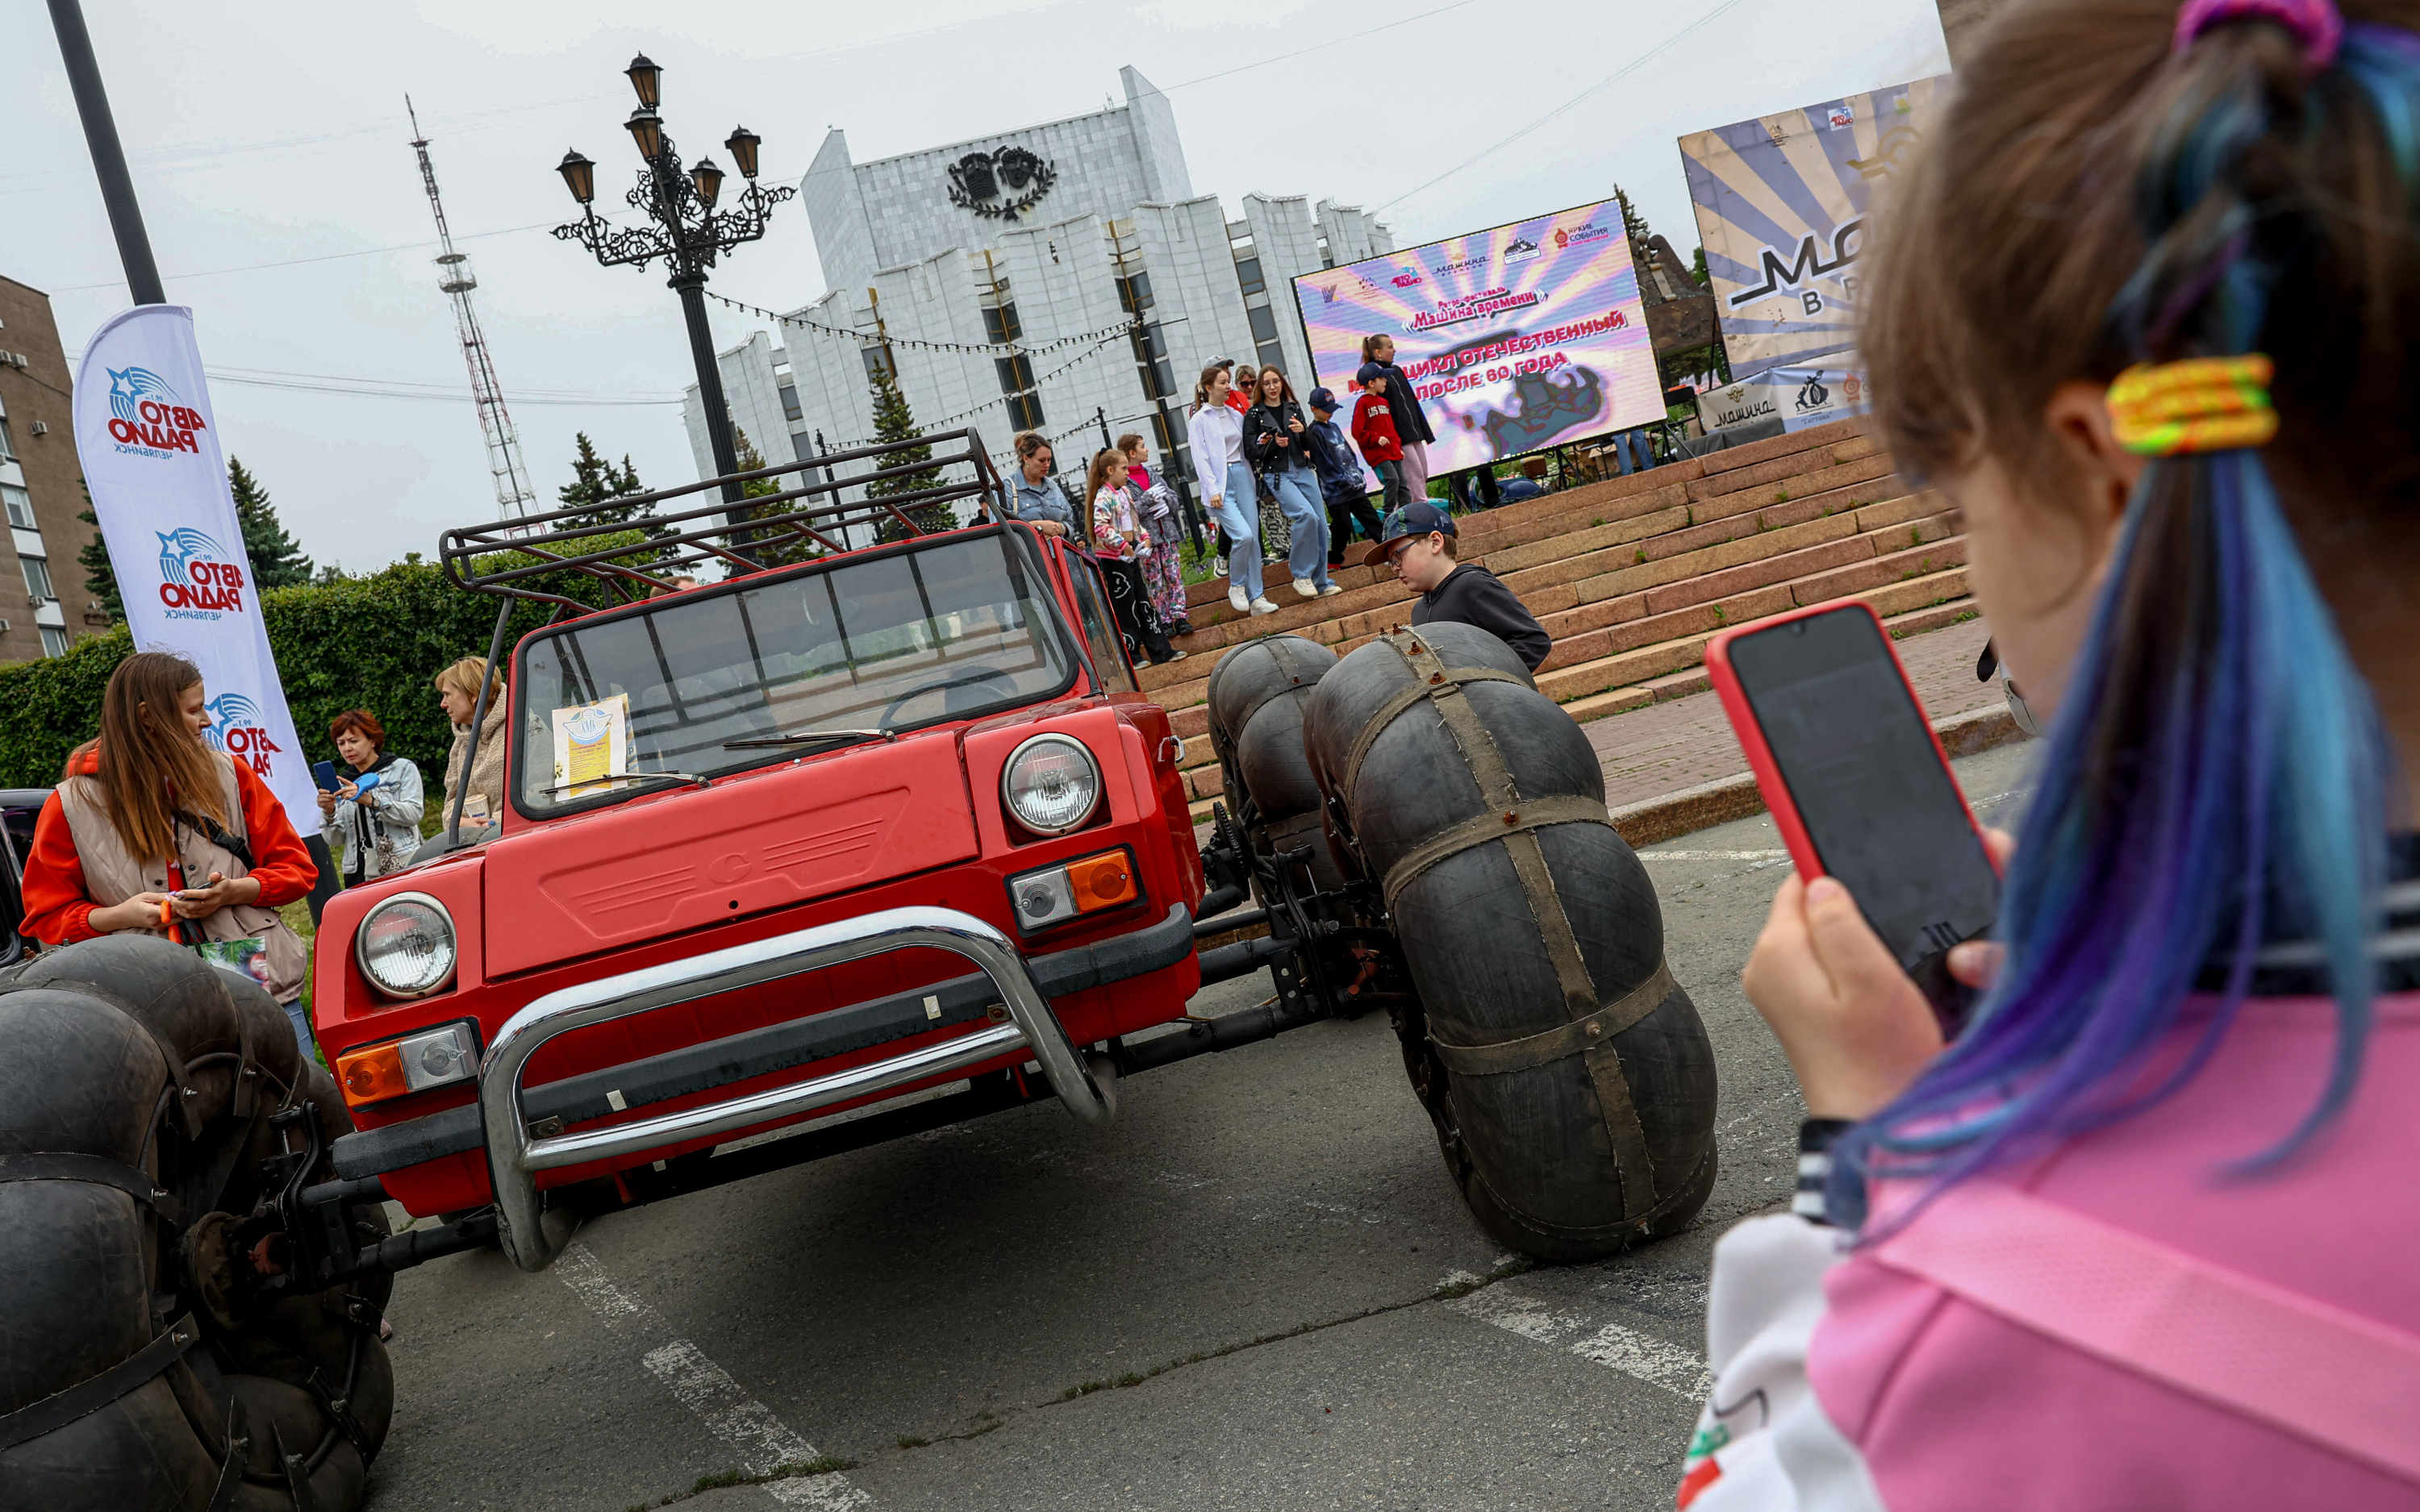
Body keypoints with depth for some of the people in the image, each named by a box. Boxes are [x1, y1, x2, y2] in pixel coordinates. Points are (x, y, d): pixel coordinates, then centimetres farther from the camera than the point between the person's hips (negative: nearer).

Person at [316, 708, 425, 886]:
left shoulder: (402, 768, 7)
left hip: (402, 868, -4)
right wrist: (329, 813, -6)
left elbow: (414, 814, -9)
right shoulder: (342, 783, 19)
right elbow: (335, 839, 13)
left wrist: (370, 801, -17)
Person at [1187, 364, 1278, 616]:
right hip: (1220, 483, -5)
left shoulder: (1236, 415, 15)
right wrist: (1212, 490, -15)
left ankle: (1255, 598, 5)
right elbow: (1200, 458, -7)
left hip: (1242, 476, 6)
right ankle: (1236, 587, 1)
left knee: (1253, 538, 0)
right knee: (1243, 535, -20)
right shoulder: (1199, 420, -1)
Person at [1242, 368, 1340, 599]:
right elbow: (1250, 451, -4)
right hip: (1277, 476, -5)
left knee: (1320, 524, 0)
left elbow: (1308, 446, 12)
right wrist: (1273, 443, -19)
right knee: (1306, 515, -26)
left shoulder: (1293, 409, 13)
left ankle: (1320, 583, 12)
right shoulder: (1254, 414, 2)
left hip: (1303, 471, 5)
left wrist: (1303, 431, -9)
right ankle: (1301, 576, -13)